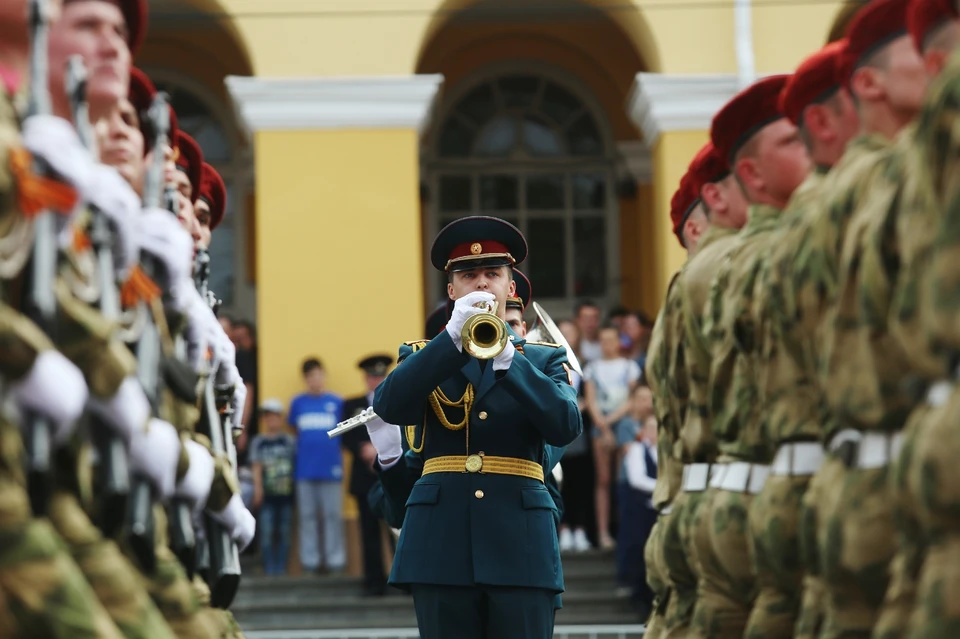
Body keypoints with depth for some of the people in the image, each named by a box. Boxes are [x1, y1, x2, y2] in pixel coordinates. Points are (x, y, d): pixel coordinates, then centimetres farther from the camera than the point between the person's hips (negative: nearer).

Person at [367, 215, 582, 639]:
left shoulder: (544, 358, 13)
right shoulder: (423, 356, 14)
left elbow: (566, 426, -6)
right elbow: (388, 407, -8)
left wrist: (507, 356, -16)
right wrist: (454, 336, -15)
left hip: (520, 543, 0)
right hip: (443, 543, 0)